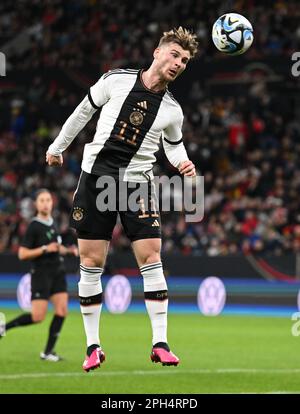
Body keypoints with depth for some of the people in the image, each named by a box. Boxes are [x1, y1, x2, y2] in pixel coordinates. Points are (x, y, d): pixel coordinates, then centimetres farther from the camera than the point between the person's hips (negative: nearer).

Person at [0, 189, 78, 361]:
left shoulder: (52, 223, 12)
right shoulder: (34, 226, -10)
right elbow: (22, 254, -13)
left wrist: (68, 250, 9)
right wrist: (45, 249, -20)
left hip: (58, 273, 7)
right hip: (41, 274, -7)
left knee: (62, 311, -6)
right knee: (38, 317, -10)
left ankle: (48, 352, 1)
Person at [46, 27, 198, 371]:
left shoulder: (172, 110, 3)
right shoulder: (116, 80, -2)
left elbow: (173, 144, 21)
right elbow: (84, 111, 12)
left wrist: (183, 162, -1)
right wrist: (58, 146, 20)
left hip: (137, 184, 1)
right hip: (96, 176, -1)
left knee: (150, 258, -11)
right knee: (91, 263, -2)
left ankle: (160, 343, -6)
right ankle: (93, 346, 7)